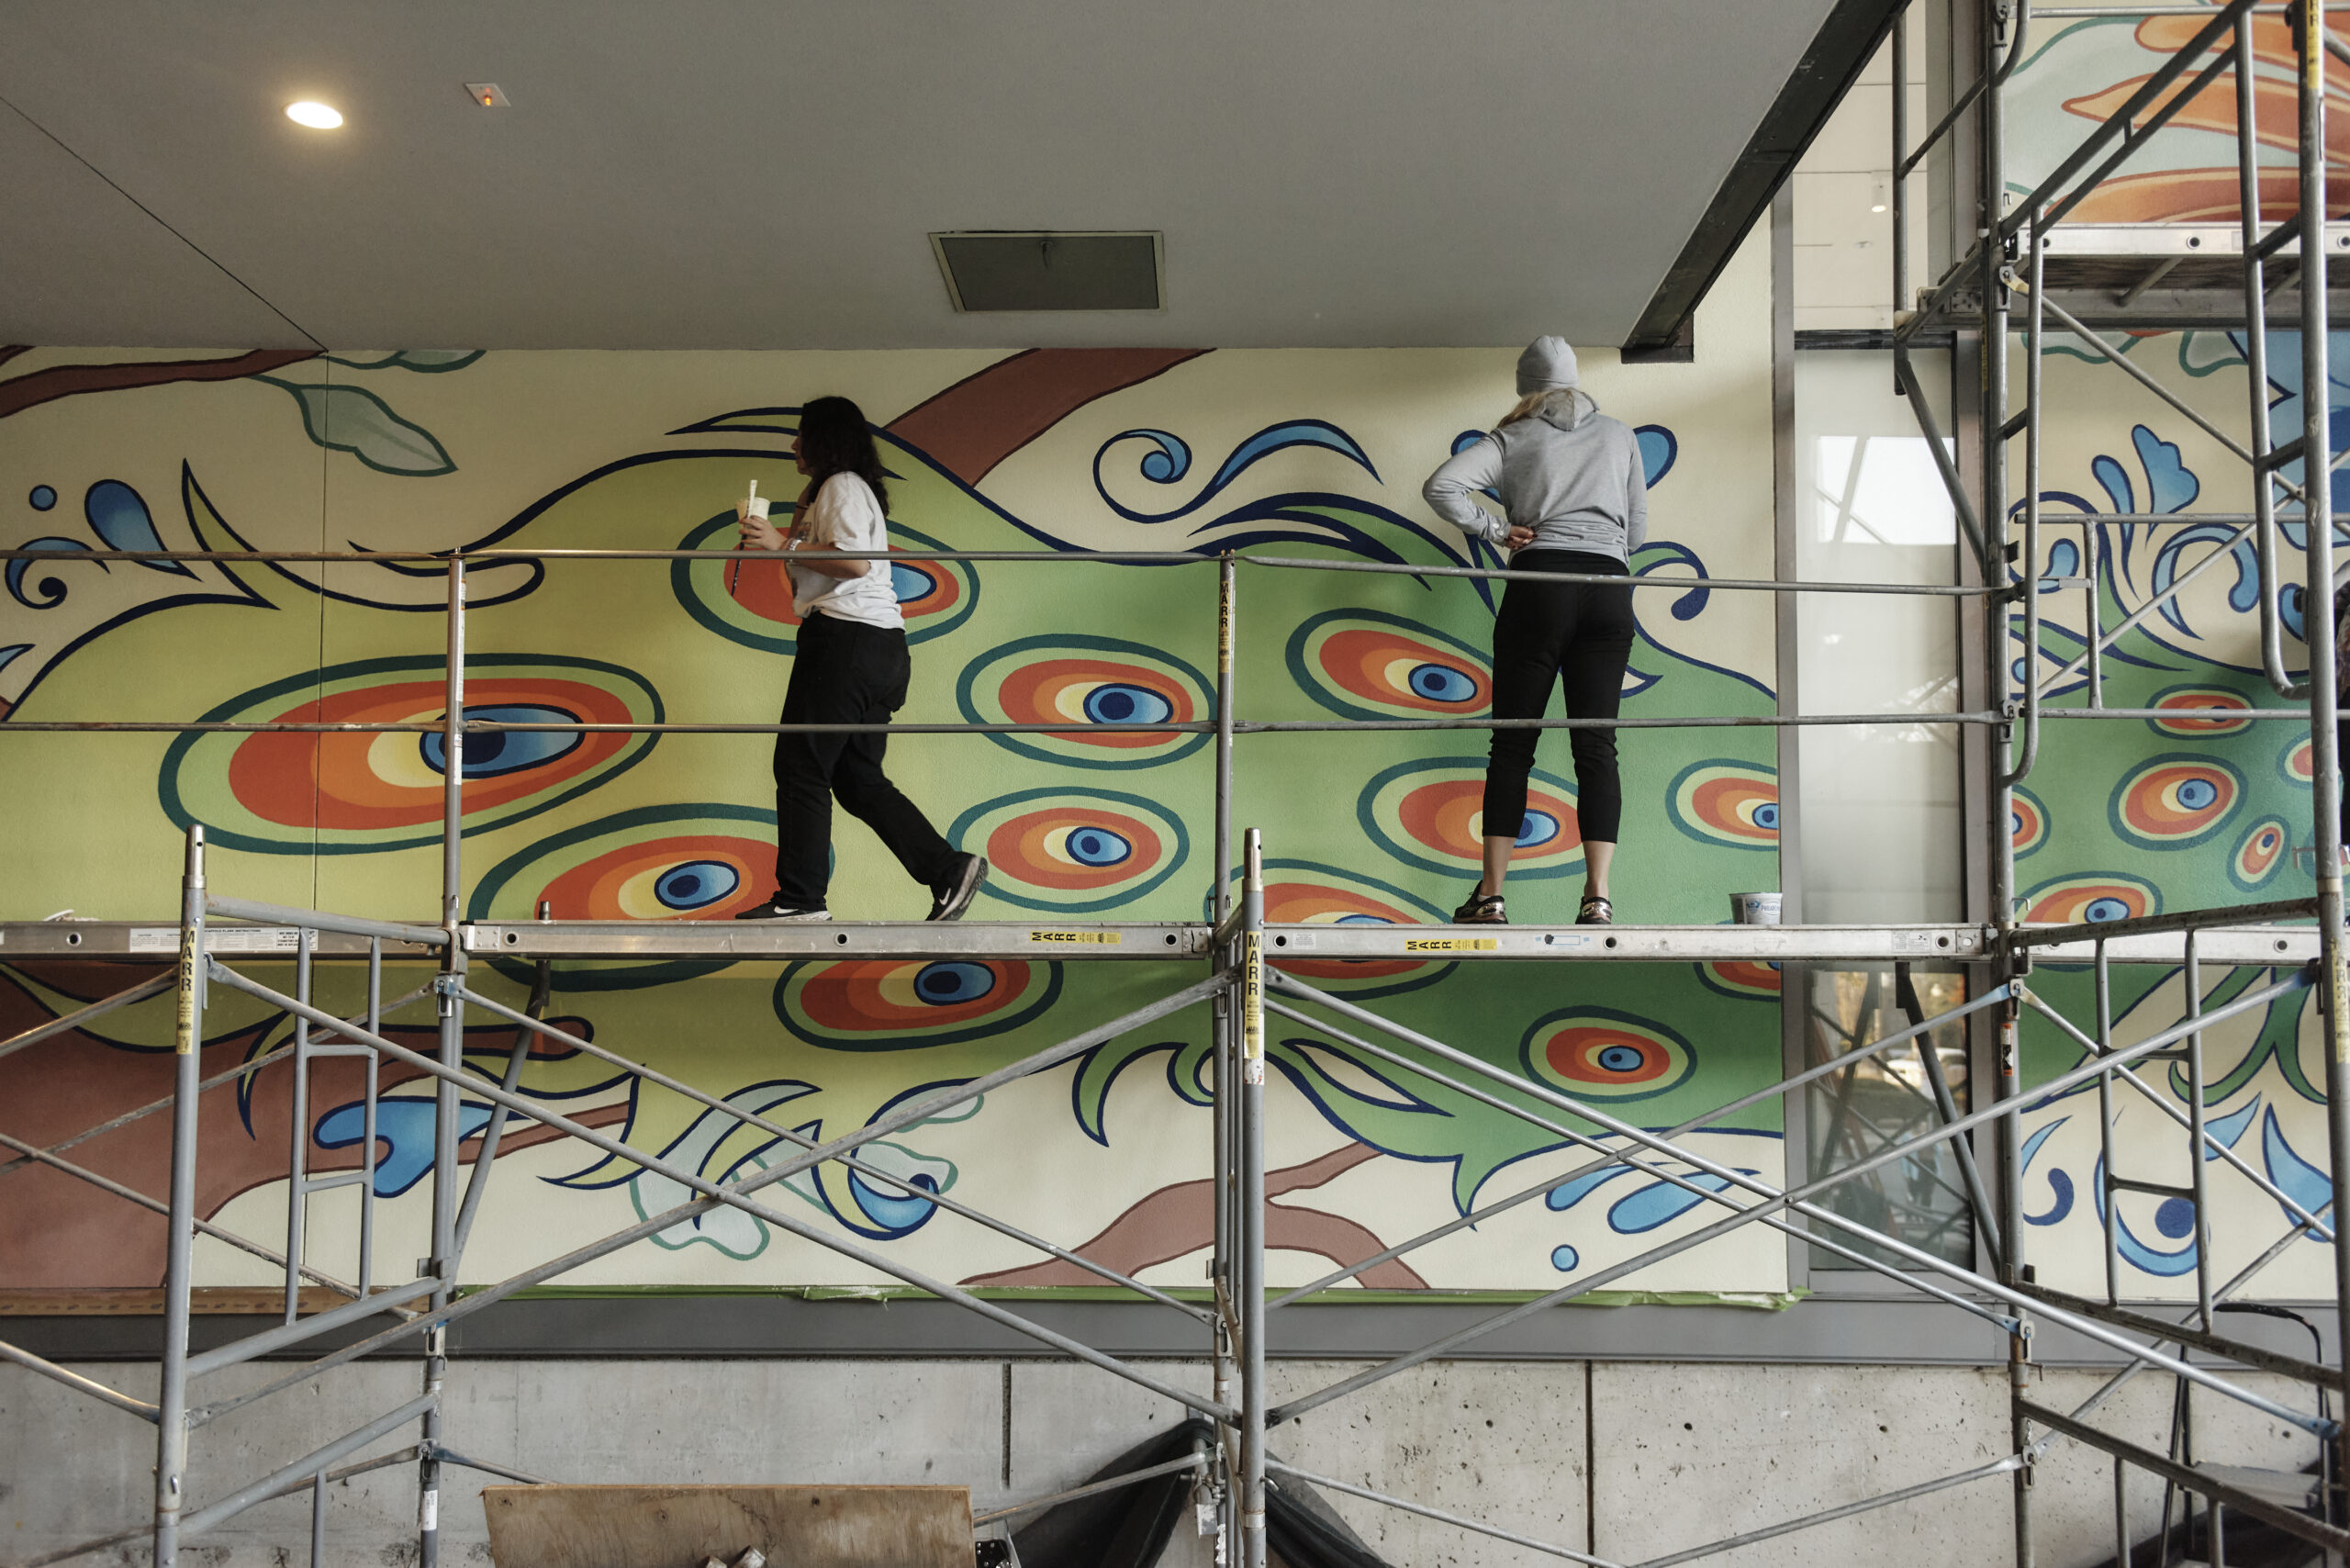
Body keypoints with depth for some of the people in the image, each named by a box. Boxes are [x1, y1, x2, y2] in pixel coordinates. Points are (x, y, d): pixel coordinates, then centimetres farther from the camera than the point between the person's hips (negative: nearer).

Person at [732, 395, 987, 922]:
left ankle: (800, 898, -2)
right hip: (881, 646, 10)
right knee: (858, 779, 9)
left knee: (801, 766, -5)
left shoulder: (841, 486, -4)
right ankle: (950, 870, 3)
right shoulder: (836, 489, 28)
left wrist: (784, 545, -15)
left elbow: (854, 561, -19)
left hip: (847, 637, -10)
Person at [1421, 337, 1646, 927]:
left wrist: (1495, 530, 4)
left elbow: (1442, 486, -4)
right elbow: (1637, 528, 21)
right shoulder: (1619, 435, 20)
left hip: (1540, 579, -2)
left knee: (1512, 743, 1)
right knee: (1596, 744, 0)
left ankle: (1491, 897, -1)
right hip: (1611, 590, 2)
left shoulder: (1513, 439, 12)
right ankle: (1597, 898, -9)